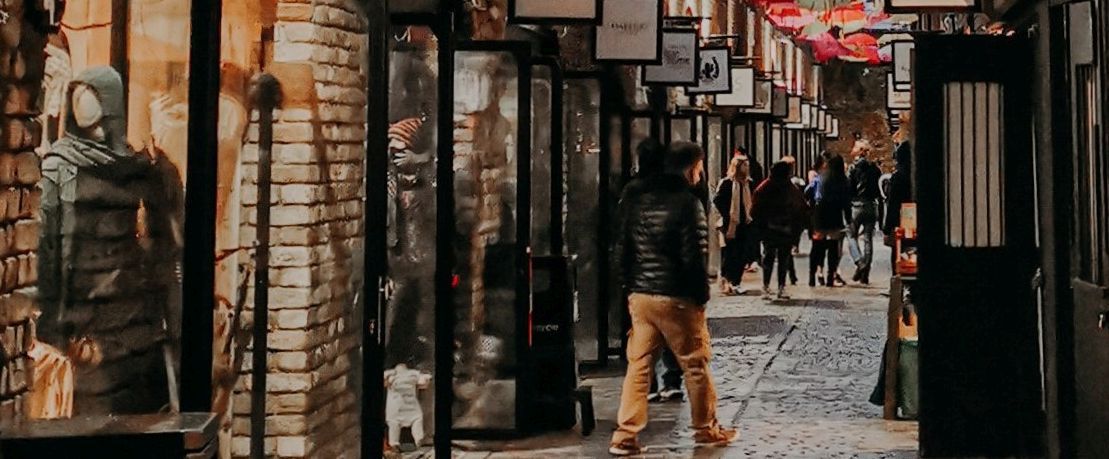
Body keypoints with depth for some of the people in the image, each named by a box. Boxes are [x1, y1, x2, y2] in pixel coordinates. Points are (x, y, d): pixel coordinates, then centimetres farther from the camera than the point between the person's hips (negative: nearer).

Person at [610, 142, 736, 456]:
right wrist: (701, 295, -2)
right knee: (695, 365, 10)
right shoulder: (687, 203, -12)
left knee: (638, 365, 7)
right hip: (677, 299, -5)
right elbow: (695, 257, -14)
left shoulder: (636, 201, 8)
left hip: (640, 297, 6)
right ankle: (706, 429, 23)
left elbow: (622, 251, 10)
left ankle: (625, 436, 4)